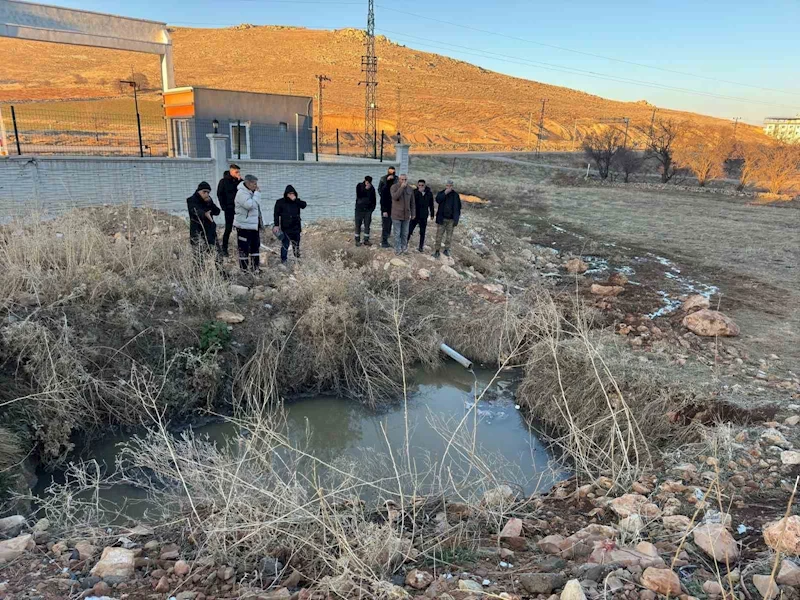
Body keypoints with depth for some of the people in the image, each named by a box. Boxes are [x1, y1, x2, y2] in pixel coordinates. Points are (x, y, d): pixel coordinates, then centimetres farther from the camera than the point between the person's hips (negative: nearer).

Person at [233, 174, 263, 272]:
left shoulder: (251, 192, 12)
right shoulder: (242, 193, -17)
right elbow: (251, 205, -28)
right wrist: (257, 194, -21)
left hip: (254, 225, 10)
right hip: (244, 226, -10)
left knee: (256, 246, 16)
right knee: (244, 249, -2)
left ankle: (256, 266, 27)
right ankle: (244, 269, 6)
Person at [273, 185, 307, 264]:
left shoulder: (297, 201, 9)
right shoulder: (280, 202, -2)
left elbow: (304, 205, -8)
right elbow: (276, 214, -4)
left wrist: (295, 200, -15)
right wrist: (276, 225, -12)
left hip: (296, 227, 4)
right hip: (285, 228, -4)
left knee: (296, 245, 13)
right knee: (285, 245, -5)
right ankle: (283, 261, -1)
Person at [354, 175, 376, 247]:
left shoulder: (372, 188, 4)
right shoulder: (359, 186, -2)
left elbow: (373, 199, 11)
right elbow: (359, 195, -17)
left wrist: (373, 207, 4)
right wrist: (366, 189, -20)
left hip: (368, 210, 2)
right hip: (359, 209, -2)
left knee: (367, 225, 4)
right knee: (358, 225, 0)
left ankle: (366, 240, 11)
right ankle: (357, 240, 7)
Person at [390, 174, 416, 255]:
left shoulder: (410, 189, 7)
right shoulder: (394, 187, -5)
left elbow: (412, 203, 12)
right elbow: (394, 197, -23)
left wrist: (413, 214, 11)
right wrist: (402, 187, -22)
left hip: (406, 215, 4)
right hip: (396, 215, -4)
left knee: (405, 233, 11)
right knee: (397, 234, 0)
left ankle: (404, 247, 24)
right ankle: (397, 249, 9)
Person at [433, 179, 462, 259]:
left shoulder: (455, 195, 4)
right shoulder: (441, 193, 2)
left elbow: (458, 205, 11)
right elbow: (437, 200, -18)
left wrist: (458, 215, 6)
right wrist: (445, 193, -22)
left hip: (451, 219, 1)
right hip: (442, 218, -1)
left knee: (449, 235, 7)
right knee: (439, 235, 0)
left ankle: (447, 249, 18)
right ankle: (437, 251, 6)